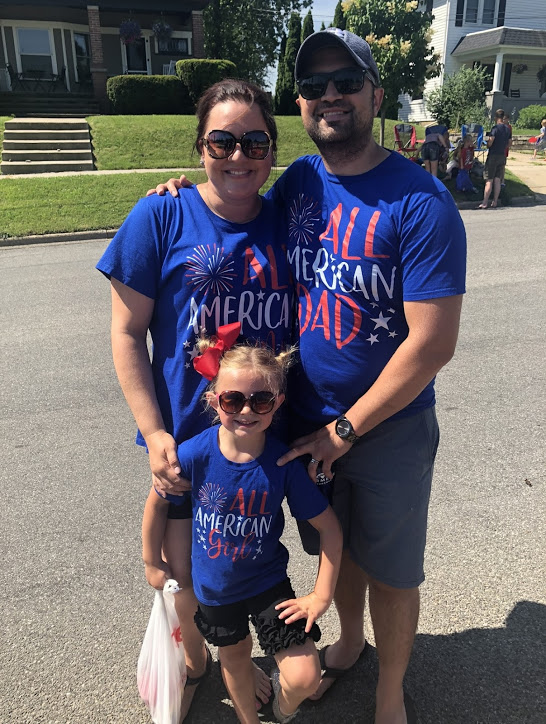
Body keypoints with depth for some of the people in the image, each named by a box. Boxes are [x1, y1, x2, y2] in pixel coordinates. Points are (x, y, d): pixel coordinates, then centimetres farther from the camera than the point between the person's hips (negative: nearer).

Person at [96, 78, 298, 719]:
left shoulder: (285, 223, 0)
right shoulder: (160, 218, -9)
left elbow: (304, 327, 8)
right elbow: (127, 334, -7)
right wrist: (153, 432, -12)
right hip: (185, 436, -2)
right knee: (185, 571, 16)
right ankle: (194, 661, 49)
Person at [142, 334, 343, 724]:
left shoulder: (284, 462, -25)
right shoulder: (195, 454, -25)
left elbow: (329, 527, -14)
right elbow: (158, 503, -6)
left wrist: (322, 595, -13)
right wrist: (153, 563, 3)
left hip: (268, 582, -1)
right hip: (213, 586, 2)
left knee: (305, 678, -8)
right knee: (234, 655, 25)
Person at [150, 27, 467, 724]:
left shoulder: (420, 202, -18)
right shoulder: (296, 182, 0)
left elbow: (432, 343, -21)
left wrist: (344, 429, -16)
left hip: (388, 428, -4)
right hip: (308, 421, 5)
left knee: (389, 573, 15)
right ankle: (348, 640, 55)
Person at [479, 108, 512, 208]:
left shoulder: (495, 128, -13)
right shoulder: (508, 129, 9)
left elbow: (490, 143, -18)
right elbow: (509, 144, 14)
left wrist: (487, 144, 3)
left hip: (493, 156, -6)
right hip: (502, 156, 6)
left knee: (489, 180, -6)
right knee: (497, 180, 8)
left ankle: (484, 203, -8)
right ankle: (495, 202, 10)